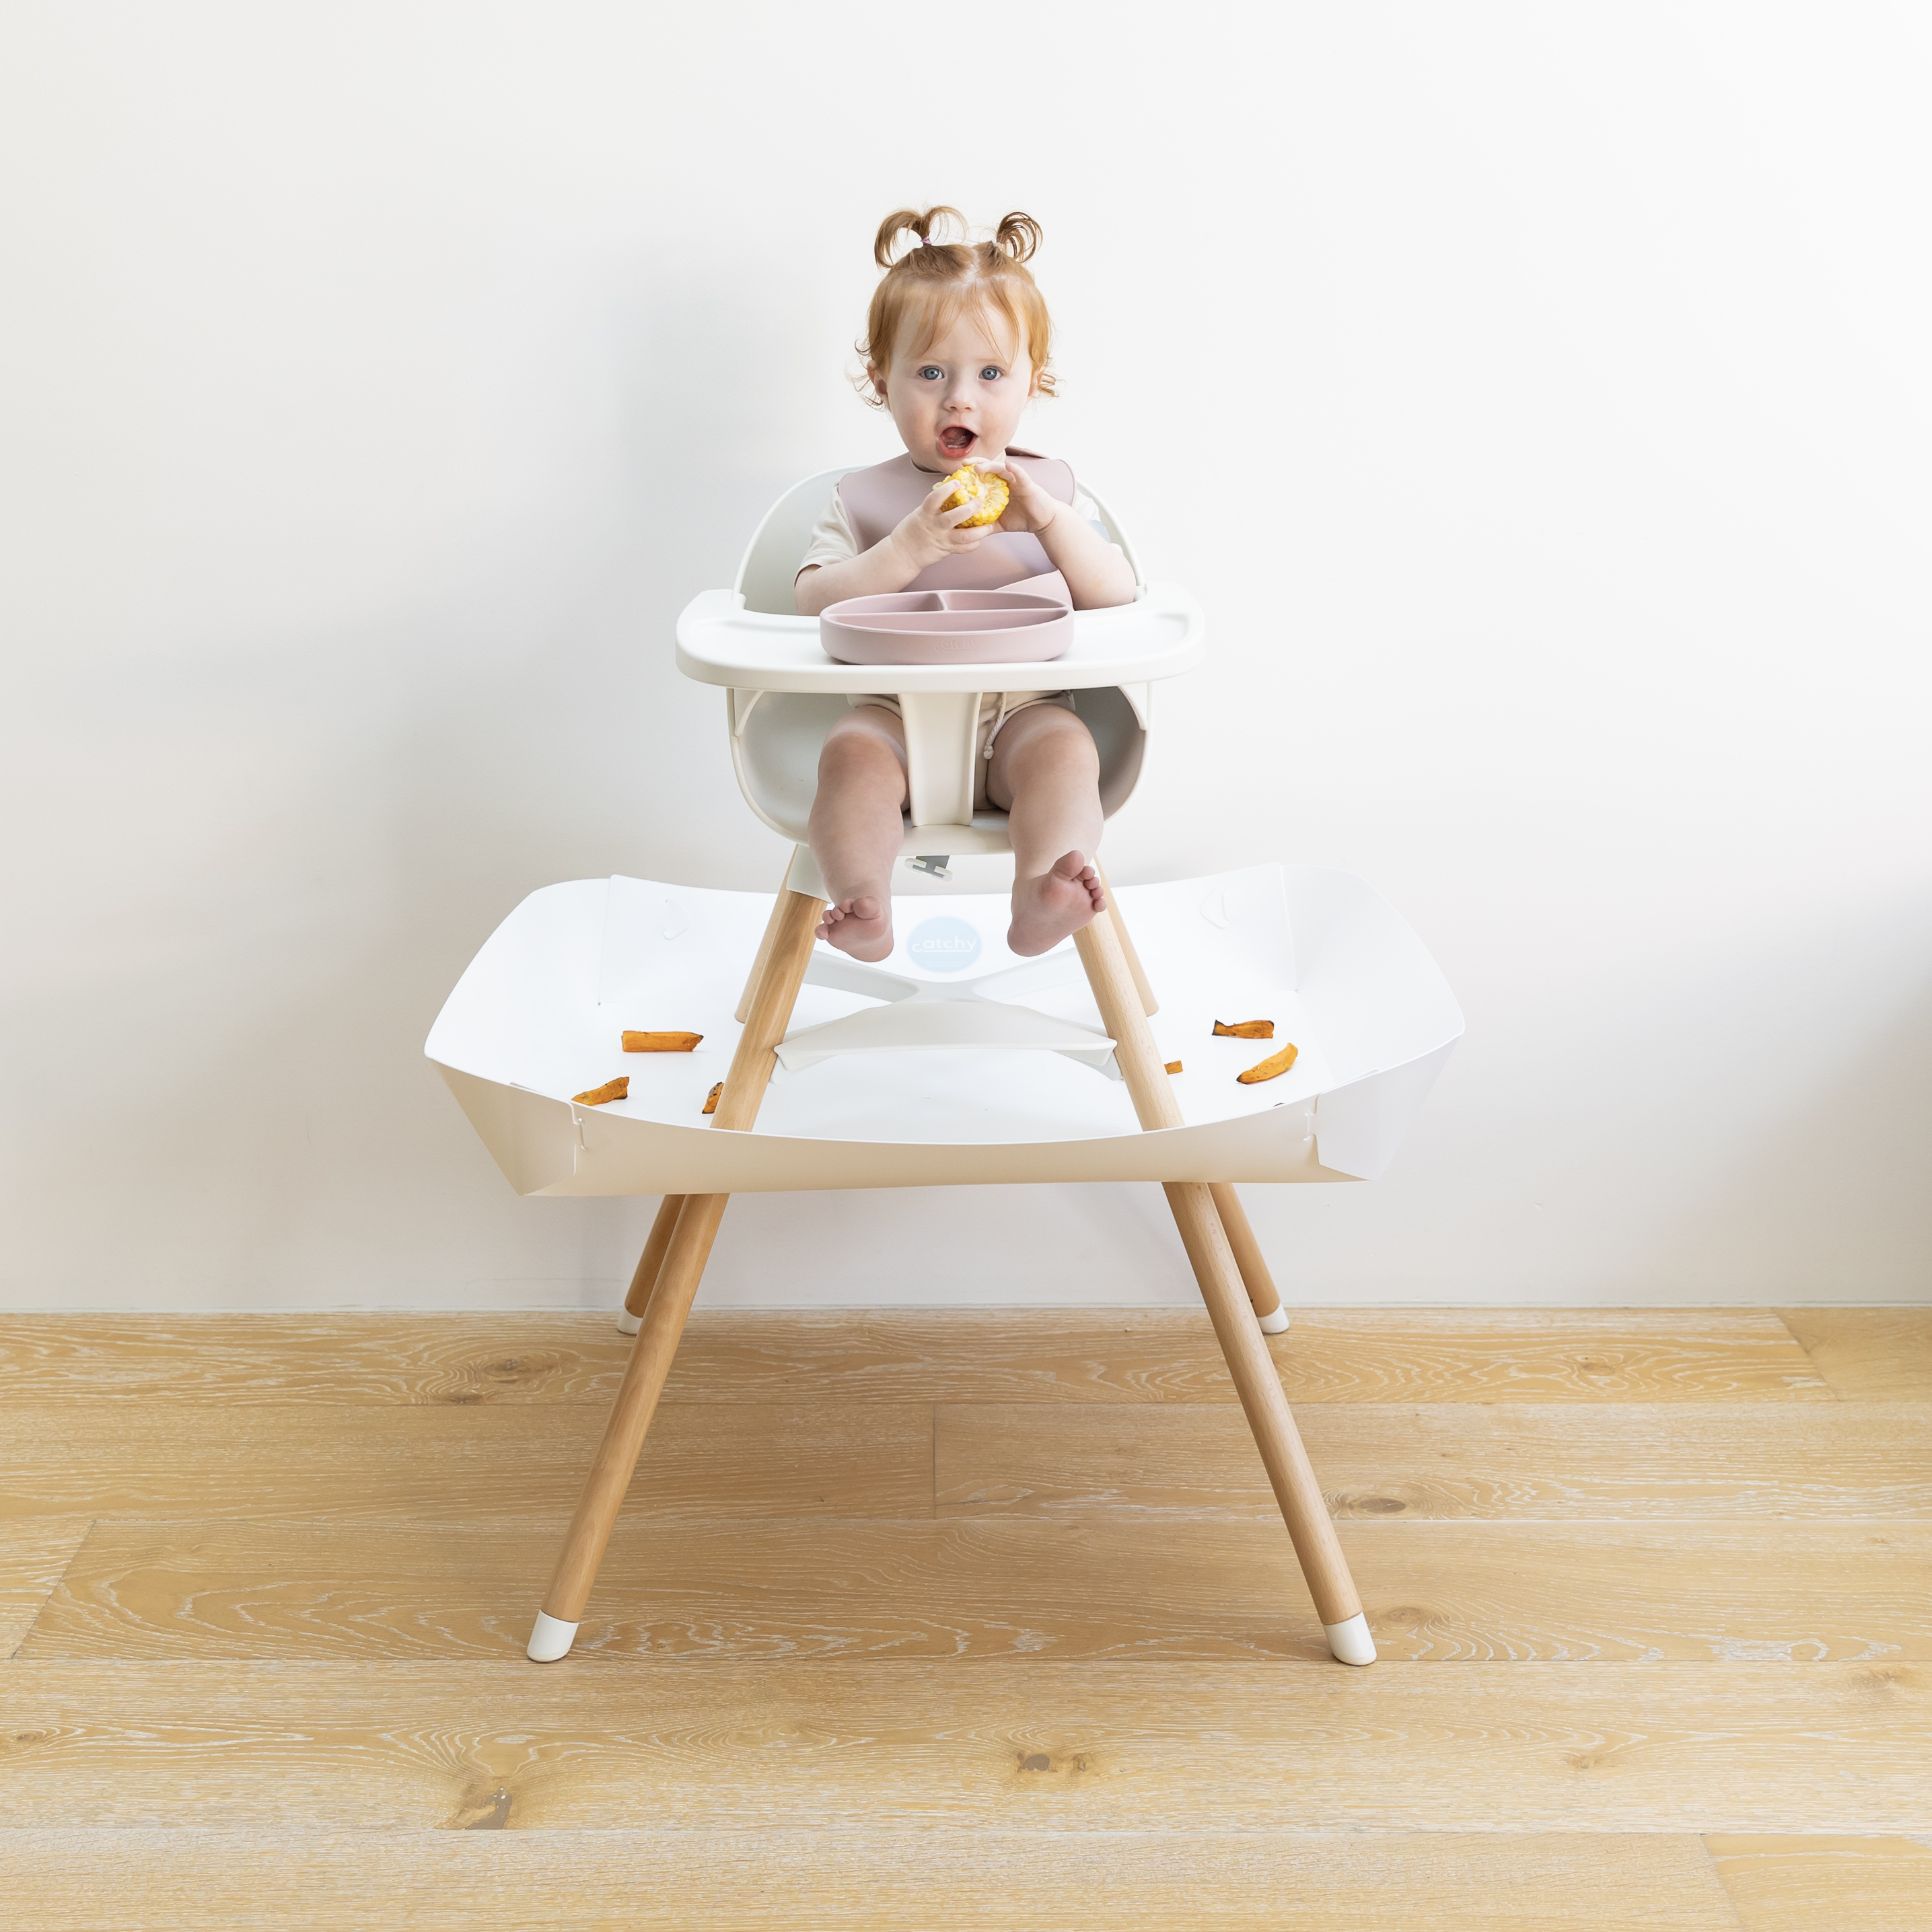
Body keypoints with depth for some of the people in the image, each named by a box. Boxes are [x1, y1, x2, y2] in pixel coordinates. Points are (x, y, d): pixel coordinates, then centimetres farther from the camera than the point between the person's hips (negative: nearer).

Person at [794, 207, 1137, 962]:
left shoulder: (1052, 488, 14)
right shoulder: (863, 497, 10)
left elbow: (1118, 599, 3)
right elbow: (814, 604, -4)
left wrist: (1049, 520, -13)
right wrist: (910, 546, -17)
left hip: (1021, 708, 1)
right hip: (897, 711, 0)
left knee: (1064, 746, -31)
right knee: (850, 752, -30)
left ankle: (1038, 901, -44)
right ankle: (864, 909, -40)